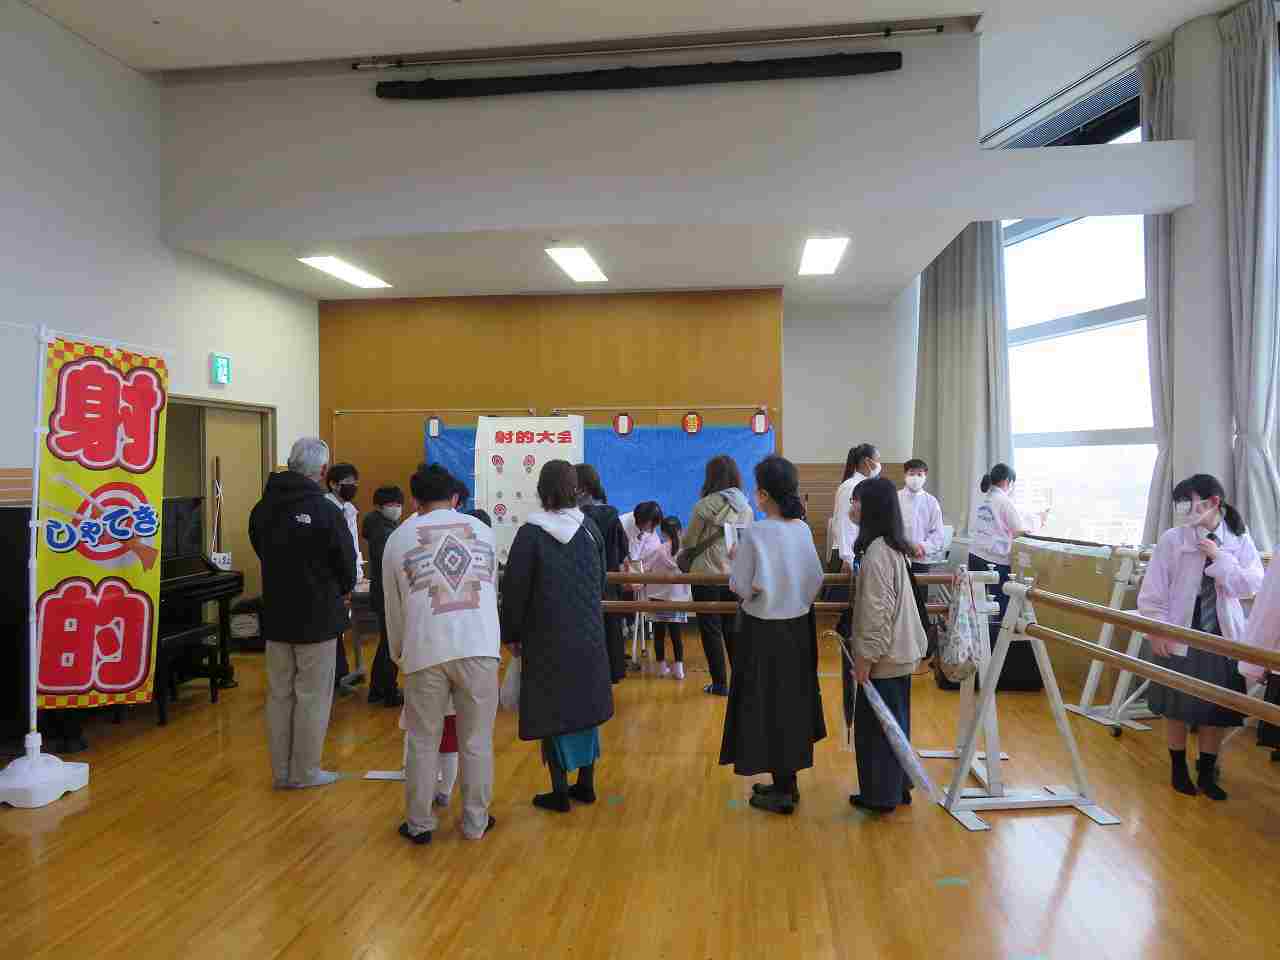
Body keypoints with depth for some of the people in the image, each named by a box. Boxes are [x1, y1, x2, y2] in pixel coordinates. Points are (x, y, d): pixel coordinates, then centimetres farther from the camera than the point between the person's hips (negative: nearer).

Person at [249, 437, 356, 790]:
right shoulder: (326, 512, -18)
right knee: (312, 697, 6)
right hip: (317, 618, -5)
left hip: (276, 616, 6)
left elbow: (263, 554, 6)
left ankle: (281, 772, 23)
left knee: (279, 695, 14)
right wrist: (338, 592, 12)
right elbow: (347, 568, -9)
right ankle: (305, 772, 15)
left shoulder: (262, 509, 0)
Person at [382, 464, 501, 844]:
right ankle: (475, 822, 21)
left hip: (426, 650, -1)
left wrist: (399, 654, 30)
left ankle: (419, 824, 23)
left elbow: (393, 607, 15)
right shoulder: (482, 529, 14)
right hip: (479, 646, 1)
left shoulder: (398, 538, 10)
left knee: (422, 742, 13)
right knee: (477, 741, 11)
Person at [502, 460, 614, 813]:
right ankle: (586, 784, 23)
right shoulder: (589, 528, -1)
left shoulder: (530, 533, -14)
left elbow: (515, 589, -10)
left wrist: (511, 634, 2)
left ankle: (560, 791, 12)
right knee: (584, 705, 14)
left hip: (547, 638, -4)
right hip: (588, 636, 4)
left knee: (552, 710, 6)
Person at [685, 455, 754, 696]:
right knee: (733, 628, 15)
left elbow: (688, 542, -5)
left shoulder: (704, 506, -14)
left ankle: (720, 683, 12)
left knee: (711, 630, 8)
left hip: (707, 575, -4)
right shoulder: (746, 507, 0)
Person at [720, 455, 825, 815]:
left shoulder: (755, 533, -19)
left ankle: (783, 790, 16)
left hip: (765, 631, -6)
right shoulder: (803, 529, -2)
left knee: (768, 705, 7)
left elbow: (742, 588, -15)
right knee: (792, 700, 17)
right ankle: (787, 781, 30)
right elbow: (816, 579, 5)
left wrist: (736, 560, 1)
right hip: (799, 627, 6)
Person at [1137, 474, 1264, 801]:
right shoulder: (1172, 540, -7)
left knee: (1216, 711, 9)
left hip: (1223, 638, 2)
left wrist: (1219, 558, -16)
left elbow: (1252, 585, -7)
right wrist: (1157, 632, -11)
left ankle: (1207, 773, 25)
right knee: (1177, 708, 9)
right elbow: (1153, 591, -6)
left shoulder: (1239, 540, -1)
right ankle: (1179, 768, 26)